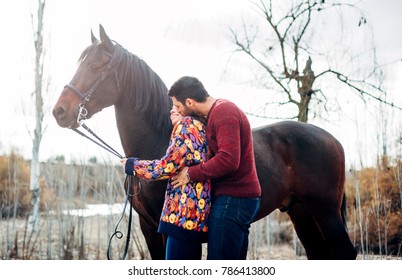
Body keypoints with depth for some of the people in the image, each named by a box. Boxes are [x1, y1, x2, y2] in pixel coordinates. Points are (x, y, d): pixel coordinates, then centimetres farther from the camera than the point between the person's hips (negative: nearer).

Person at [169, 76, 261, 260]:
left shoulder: (223, 113, -17)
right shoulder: (221, 110, 16)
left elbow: (228, 159, -28)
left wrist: (191, 173, -19)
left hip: (232, 200, -11)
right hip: (239, 198, 11)